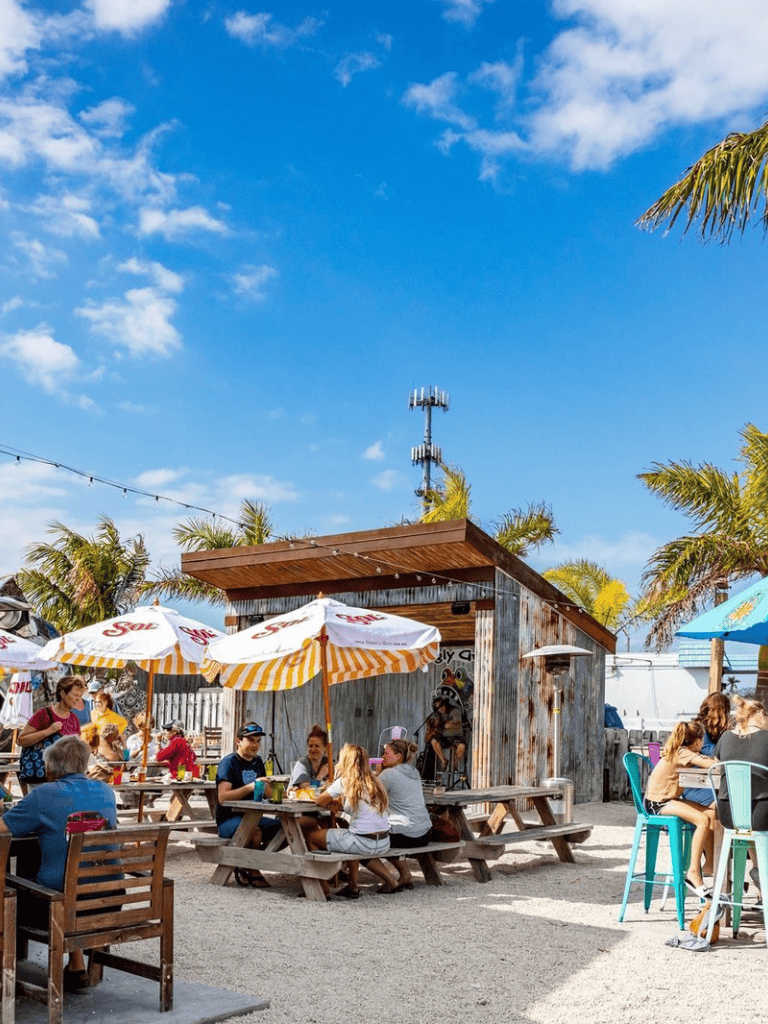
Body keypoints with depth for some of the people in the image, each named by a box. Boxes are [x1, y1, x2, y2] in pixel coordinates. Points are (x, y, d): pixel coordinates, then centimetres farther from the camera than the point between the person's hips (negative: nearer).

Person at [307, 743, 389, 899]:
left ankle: (323, 888, 18)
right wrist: (340, 800, 13)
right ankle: (353, 887, 38)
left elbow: (318, 801, 1)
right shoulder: (373, 782, 11)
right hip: (384, 843, 7)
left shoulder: (344, 782, -8)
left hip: (364, 843, -7)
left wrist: (329, 801, 21)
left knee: (311, 836, 11)